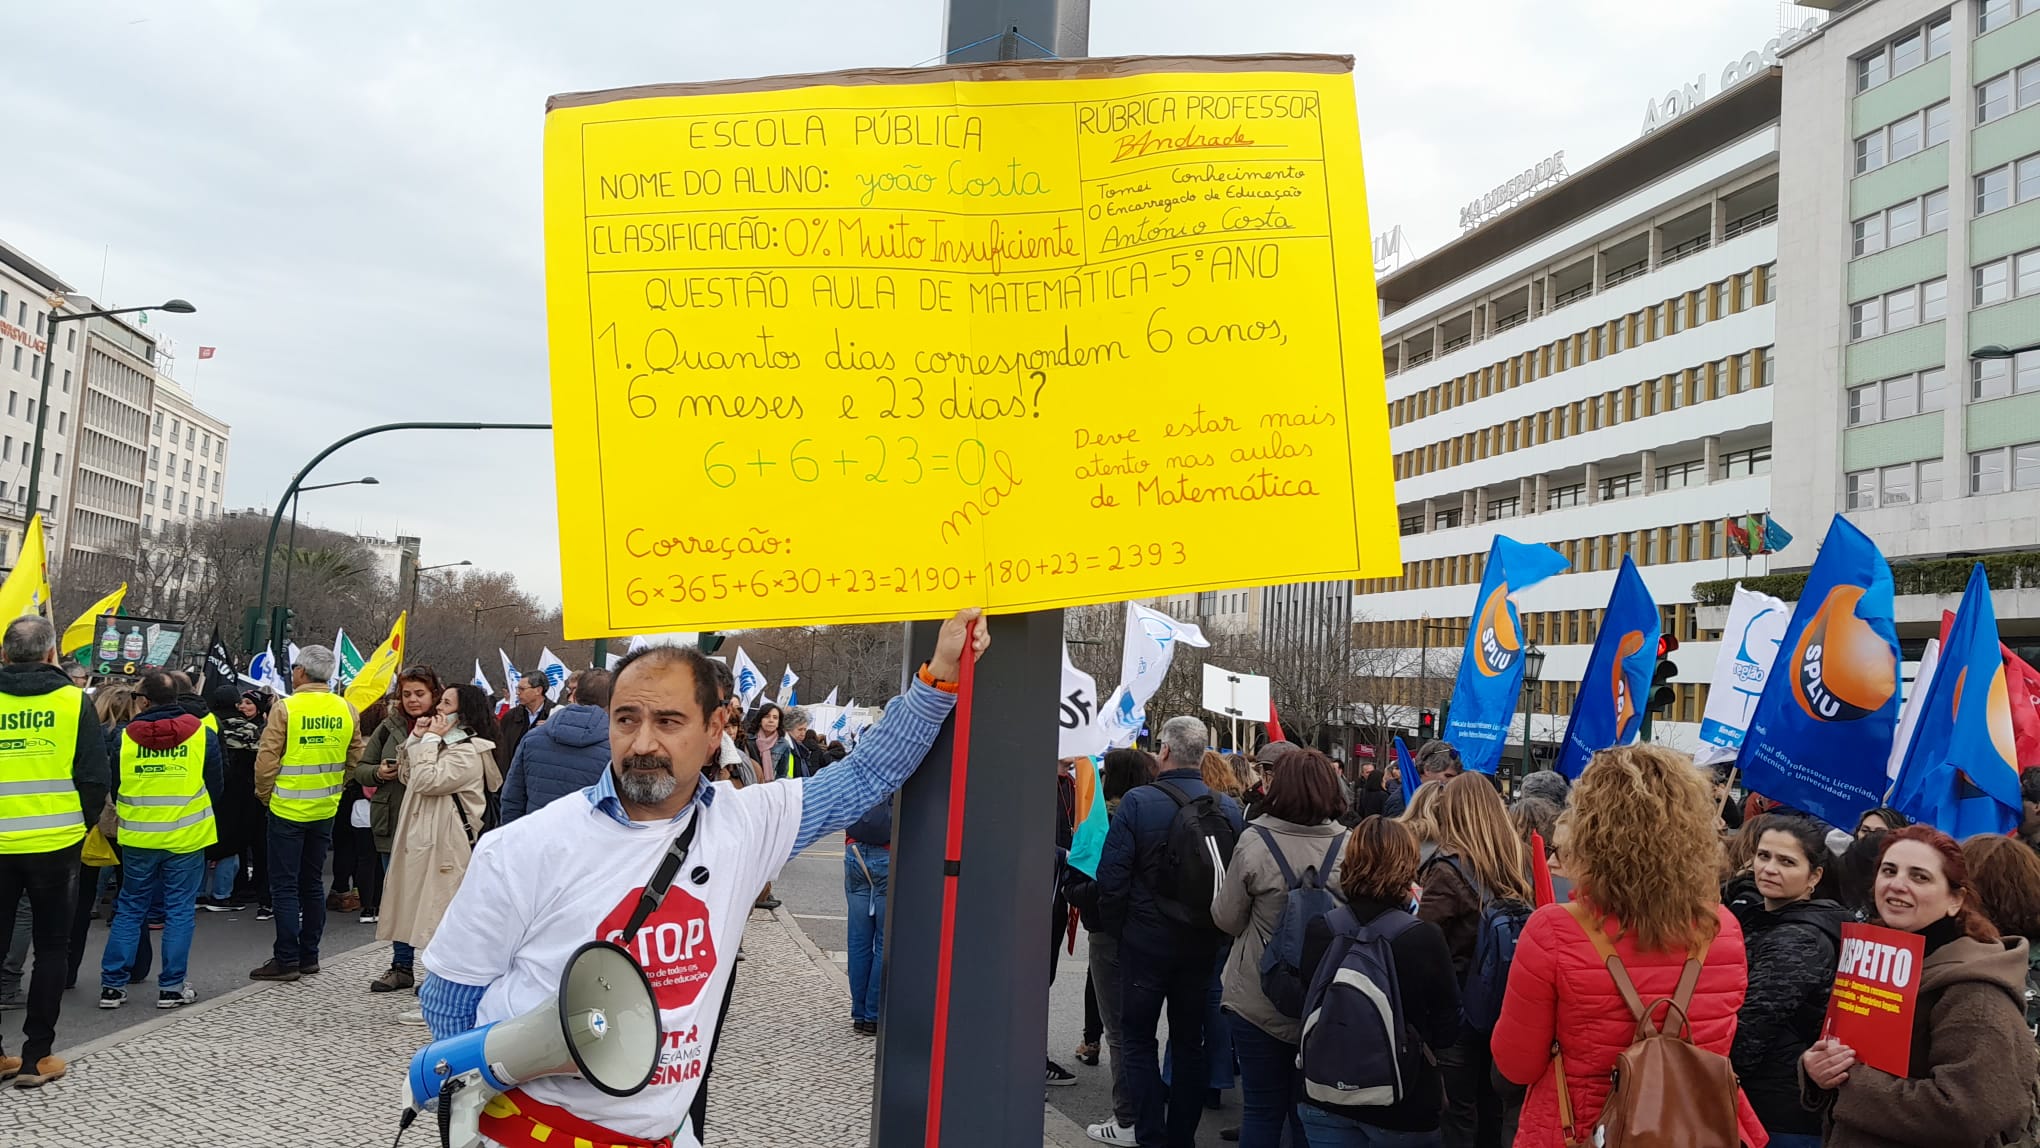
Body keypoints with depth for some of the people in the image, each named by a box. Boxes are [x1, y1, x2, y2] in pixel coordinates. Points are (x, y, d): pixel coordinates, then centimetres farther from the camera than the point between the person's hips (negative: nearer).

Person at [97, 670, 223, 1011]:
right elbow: (217, 785, 1)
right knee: (179, 911, 5)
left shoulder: (125, 735, -4)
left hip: (138, 838, 2)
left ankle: (112, 985, 14)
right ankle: (171, 988, 7)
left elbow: (113, 787, 7)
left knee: (129, 910, 13)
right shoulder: (201, 734, -6)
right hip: (187, 836, -1)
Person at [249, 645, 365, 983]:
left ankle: (287, 959, 3)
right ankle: (309, 955, 20)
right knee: (312, 883, 15)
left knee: (284, 886, 2)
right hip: (325, 810, 5)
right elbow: (354, 759, 8)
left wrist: (264, 794, 4)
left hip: (288, 809, -5)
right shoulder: (347, 710, 1)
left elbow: (267, 759, -12)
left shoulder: (285, 708, -13)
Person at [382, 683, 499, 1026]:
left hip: (446, 846, -10)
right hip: (426, 840, 10)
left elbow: (427, 781, -21)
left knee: (443, 921, -7)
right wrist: (417, 738, 11)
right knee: (435, 920, 13)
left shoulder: (468, 752, -13)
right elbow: (407, 777, 21)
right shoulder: (445, 743, 21)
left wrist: (430, 740, -11)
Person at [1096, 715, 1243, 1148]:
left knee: (1139, 1039, 10)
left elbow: (1112, 877, -16)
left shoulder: (1138, 802, -16)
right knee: (1189, 1043, 15)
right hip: (1203, 944, 4)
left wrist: (1115, 926, 0)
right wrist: (1217, 927, 12)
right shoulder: (1229, 808, -5)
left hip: (1146, 941, -4)